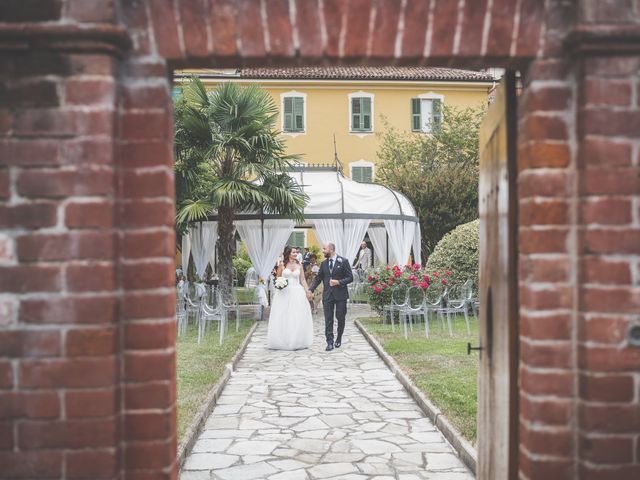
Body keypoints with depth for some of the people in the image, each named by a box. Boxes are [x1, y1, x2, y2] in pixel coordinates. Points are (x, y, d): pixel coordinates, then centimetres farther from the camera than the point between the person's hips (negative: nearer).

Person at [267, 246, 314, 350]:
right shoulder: (282, 265, 1)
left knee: (297, 317, 2)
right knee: (283, 318, -1)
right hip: (284, 293, -2)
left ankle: (297, 341, 11)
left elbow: (302, 280, 9)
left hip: (297, 293, 2)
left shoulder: (299, 265, 8)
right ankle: (282, 341, 8)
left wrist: (307, 291, -1)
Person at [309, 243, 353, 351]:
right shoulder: (324, 263, 9)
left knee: (341, 318, 5)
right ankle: (329, 342, 1)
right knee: (328, 319, -1)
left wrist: (338, 282, -18)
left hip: (340, 294, -3)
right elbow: (318, 278, 12)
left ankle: (339, 338, 27)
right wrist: (311, 290, 0)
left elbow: (350, 278, -5)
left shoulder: (343, 261, -4)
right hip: (327, 295, 3)